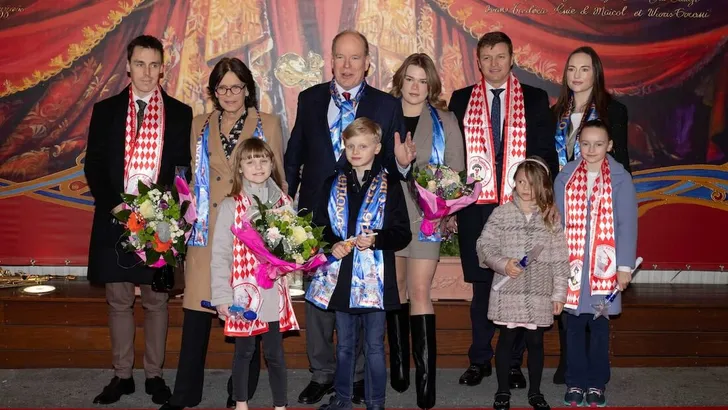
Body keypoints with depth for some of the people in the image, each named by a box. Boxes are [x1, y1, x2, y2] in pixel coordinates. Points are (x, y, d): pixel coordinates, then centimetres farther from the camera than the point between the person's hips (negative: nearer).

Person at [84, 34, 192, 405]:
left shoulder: (180, 113, 4)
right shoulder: (106, 110, 7)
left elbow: (184, 168, 3)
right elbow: (93, 165, 5)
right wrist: (113, 206, -9)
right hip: (115, 219, 1)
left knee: (156, 301, 7)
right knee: (119, 301, 8)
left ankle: (154, 375, 19)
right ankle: (122, 375, 19)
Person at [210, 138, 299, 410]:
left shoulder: (284, 203, 5)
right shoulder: (231, 205, -4)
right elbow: (220, 253, -5)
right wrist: (222, 296, -9)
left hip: (274, 292, 2)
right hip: (243, 291, -2)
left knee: (275, 352, 8)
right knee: (244, 350, 10)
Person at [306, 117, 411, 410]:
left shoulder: (390, 186, -2)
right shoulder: (333, 185, 7)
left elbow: (403, 233, -3)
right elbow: (319, 226, 9)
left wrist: (376, 239, -19)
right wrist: (332, 244, -9)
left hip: (375, 278, -3)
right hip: (341, 276, 3)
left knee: (374, 346, 6)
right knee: (344, 344, 15)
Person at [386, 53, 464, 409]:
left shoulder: (444, 121, 4)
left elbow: (456, 170, 3)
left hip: (426, 215, -2)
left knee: (419, 293, -9)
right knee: (395, 289, 11)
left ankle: (426, 377, -5)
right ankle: (398, 365, 24)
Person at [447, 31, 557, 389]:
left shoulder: (535, 100, 7)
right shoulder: (461, 101, 9)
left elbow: (547, 153, 6)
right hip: (477, 207, 1)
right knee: (481, 285, 7)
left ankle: (513, 362, 16)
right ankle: (480, 359, 20)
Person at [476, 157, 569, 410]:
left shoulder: (551, 217, 2)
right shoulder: (502, 213, -1)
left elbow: (560, 259, 2)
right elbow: (484, 246, -1)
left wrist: (559, 293, 0)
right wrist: (503, 264, -17)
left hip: (540, 294, 1)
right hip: (509, 292, -1)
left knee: (535, 341, 11)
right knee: (506, 339, 8)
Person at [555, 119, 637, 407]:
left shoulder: (620, 179, -2)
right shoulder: (565, 178, 2)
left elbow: (627, 225, -3)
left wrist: (625, 266, -5)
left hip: (604, 264, -1)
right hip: (571, 263, 1)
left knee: (600, 325, 8)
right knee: (574, 324, 7)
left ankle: (597, 383, 21)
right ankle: (575, 381, 20)